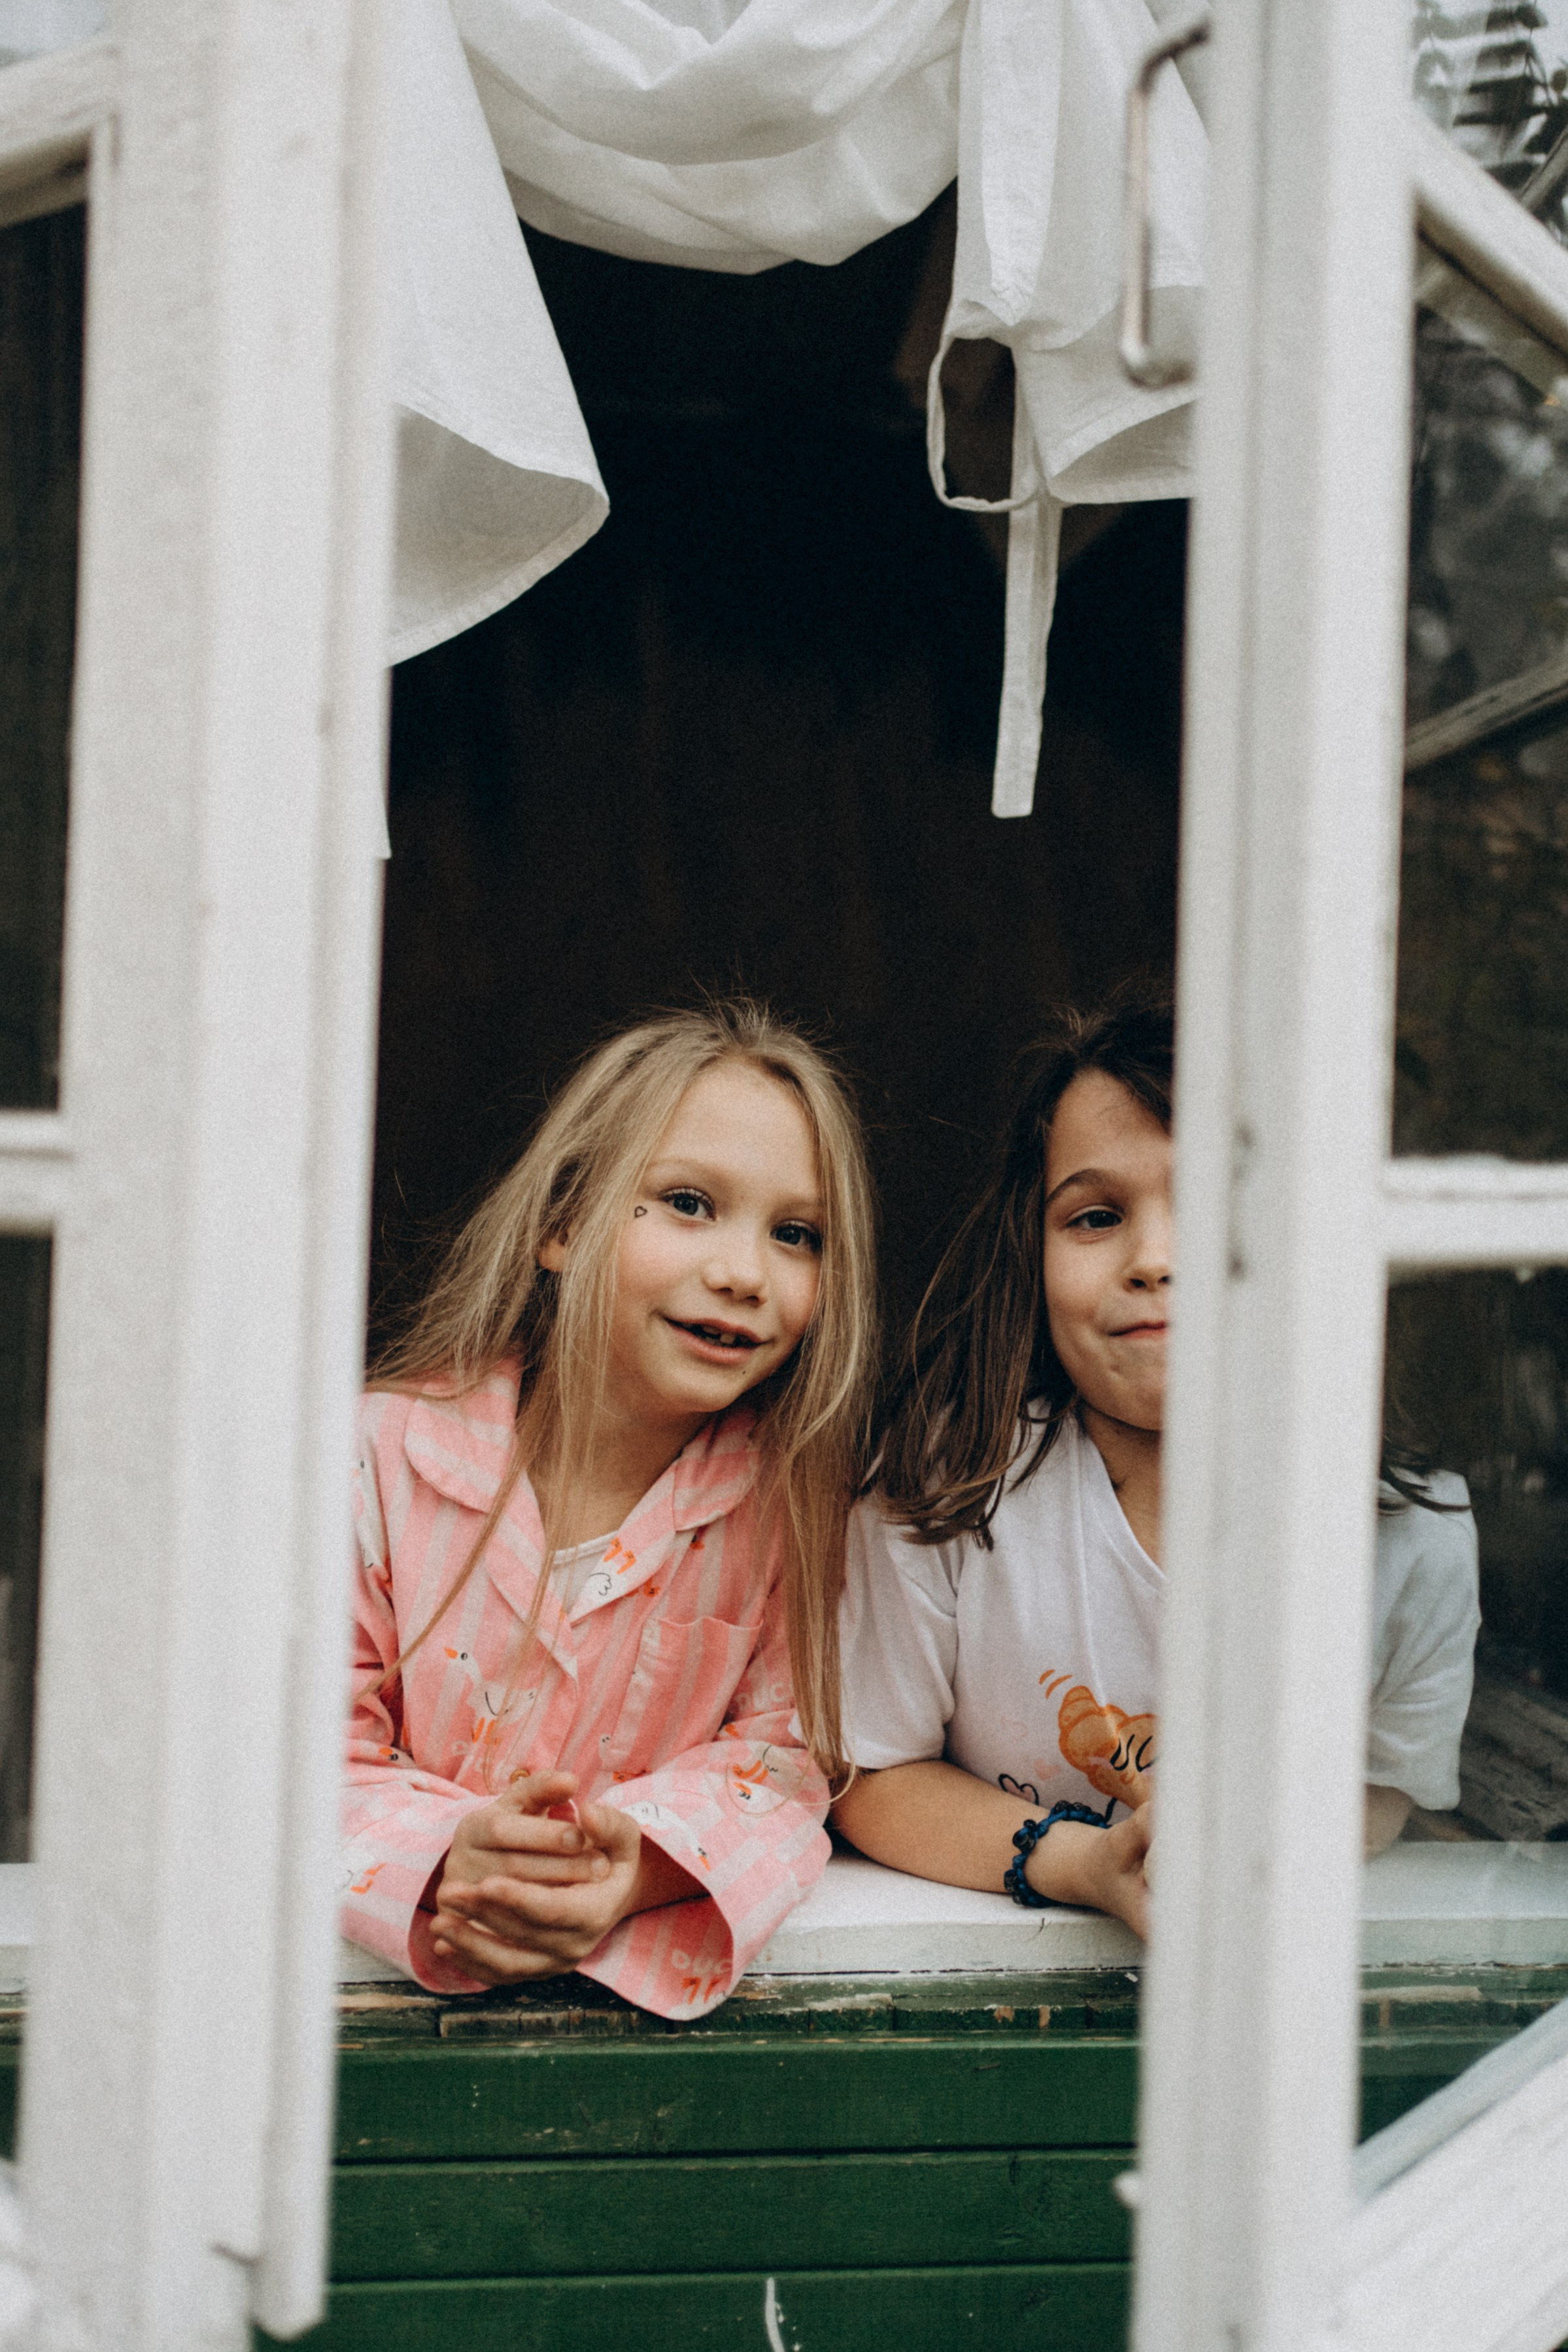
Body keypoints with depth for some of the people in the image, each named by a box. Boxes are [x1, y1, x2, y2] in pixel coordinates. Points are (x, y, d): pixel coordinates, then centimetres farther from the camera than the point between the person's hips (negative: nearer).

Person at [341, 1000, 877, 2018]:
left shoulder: (787, 1491, -4)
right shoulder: (385, 1452, -8)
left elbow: (782, 1751, -3)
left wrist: (642, 1869, -23)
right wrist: (444, 1855, -27)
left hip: (654, 1991, 0)